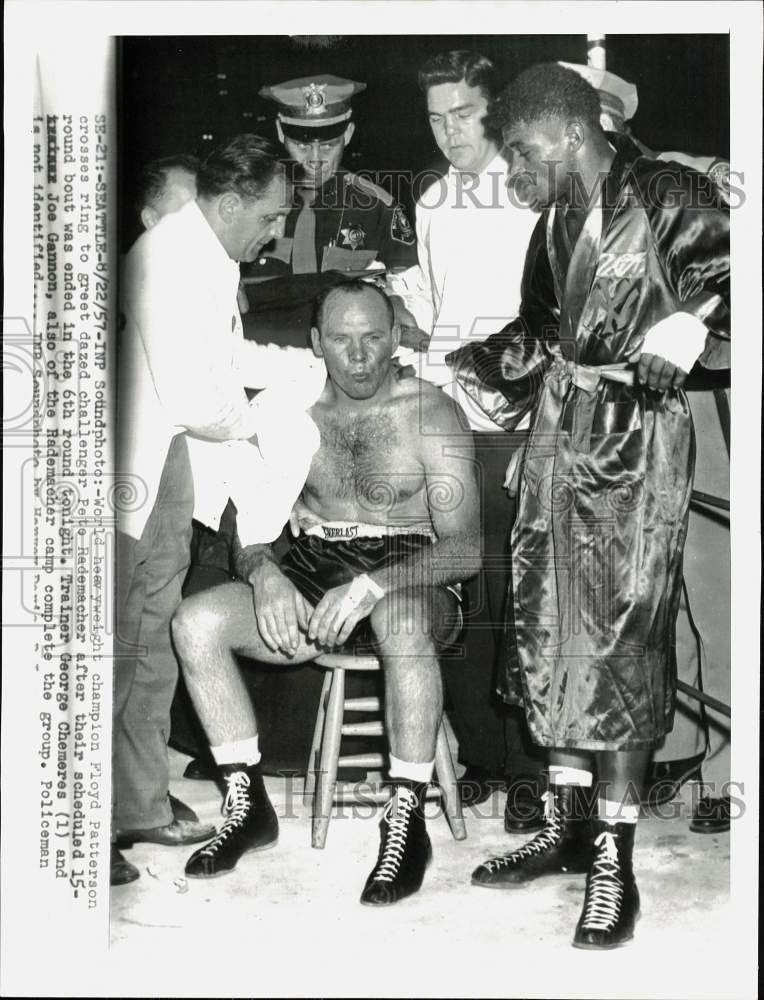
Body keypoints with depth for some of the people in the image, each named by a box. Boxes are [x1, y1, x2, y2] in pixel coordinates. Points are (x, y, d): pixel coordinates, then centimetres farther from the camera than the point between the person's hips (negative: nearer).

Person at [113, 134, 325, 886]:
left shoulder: (209, 258, 9)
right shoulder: (171, 260, -22)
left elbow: (225, 354, 21)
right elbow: (190, 402, -25)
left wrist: (315, 367, 13)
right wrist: (253, 420, -6)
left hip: (172, 472, 10)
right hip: (133, 473, -10)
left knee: (153, 647, 16)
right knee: (111, 651, -2)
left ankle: (141, 803, 29)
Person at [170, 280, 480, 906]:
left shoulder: (431, 413, -4)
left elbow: (465, 548, -12)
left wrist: (370, 587, -27)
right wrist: (265, 575, -17)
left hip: (410, 577, -4)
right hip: (313, 571, 4)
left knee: (402, 624, -41)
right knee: (196, 622, -19)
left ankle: (407, 823, -25)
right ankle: (248, 807, -5)